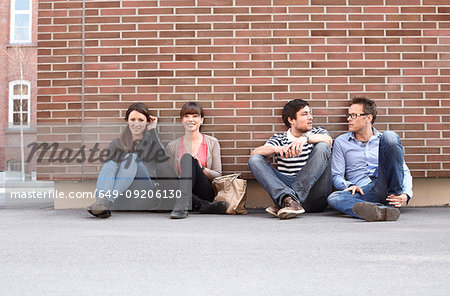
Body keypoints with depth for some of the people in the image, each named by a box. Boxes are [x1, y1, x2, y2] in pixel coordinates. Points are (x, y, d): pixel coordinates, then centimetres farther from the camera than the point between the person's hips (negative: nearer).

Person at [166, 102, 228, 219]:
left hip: (205, 194, -1)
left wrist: (202, 168, -13)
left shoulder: (212, 142, 9)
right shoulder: (172, 146, 13)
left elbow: (218, 176, 7)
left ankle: (182, 205, -46)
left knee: (187, 158, -29)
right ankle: (204, 206, -33)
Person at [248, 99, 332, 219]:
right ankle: (287, 198, -38)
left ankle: (284, 202, -33)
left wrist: (305, 138, -27)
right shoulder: (279, 139, 17)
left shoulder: (317, 132, 18)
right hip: (286, 186, 1)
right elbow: (255, 153, -2)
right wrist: (276, 148, -22)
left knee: (322, 147, -20)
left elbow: (328, 140, -8)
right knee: (254, 160, -11)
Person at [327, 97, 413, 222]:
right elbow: (337, 176, 10)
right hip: (362, 192, 0)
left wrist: (406, 195, -9)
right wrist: (350, 186, -13)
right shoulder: (341, 142, 17)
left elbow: (405, 172, 12)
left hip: (387, 187, 0)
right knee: (333, 198, -32)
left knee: (389, 136, -17)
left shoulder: (383, 140, 18)